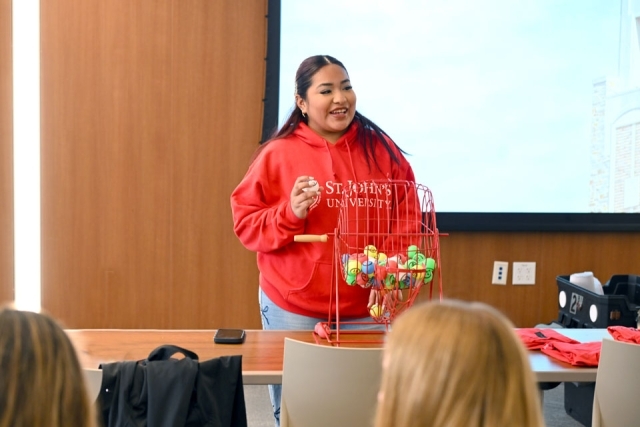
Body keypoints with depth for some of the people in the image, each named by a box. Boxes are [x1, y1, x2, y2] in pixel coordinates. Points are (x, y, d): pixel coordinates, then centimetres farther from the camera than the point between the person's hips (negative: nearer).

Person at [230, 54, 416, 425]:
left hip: (367, 307, 1)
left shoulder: (381, 148, 2)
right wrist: (290, 213, -18)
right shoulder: (278, 154, -2)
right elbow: (246, 224, -1)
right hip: (292, 307, -1)